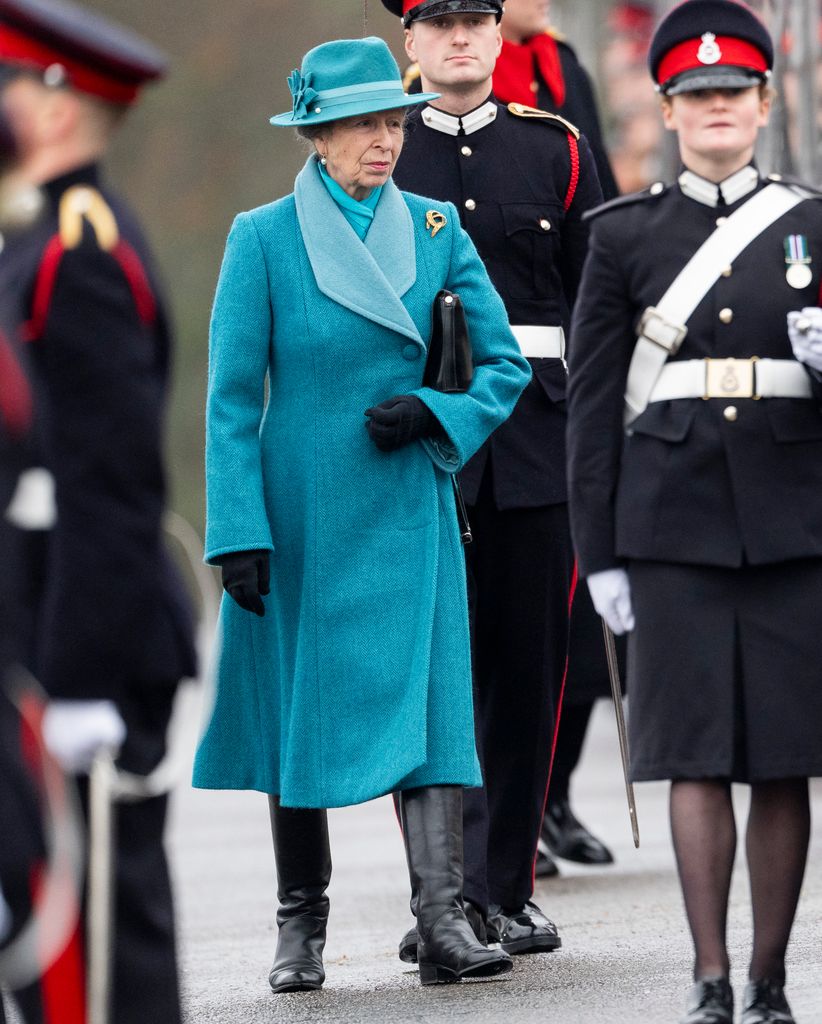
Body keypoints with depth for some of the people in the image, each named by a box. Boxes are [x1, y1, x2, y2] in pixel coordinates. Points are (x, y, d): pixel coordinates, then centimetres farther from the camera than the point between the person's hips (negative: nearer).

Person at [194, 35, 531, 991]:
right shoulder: (262, 238, -4)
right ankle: (300, 925, 18)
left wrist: (432, 414, -11)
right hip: (298, 510, -1)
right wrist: (239, 533, -12)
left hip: (407, 508, 2)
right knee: (297, 707, 6)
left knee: (425, 697, -8)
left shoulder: (434, 228, 4)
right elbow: (231, 399, -6)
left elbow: (505, 366, 8)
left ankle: (443, 923, -12)